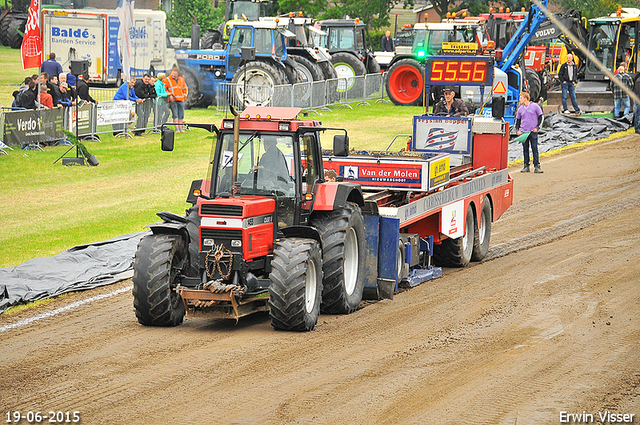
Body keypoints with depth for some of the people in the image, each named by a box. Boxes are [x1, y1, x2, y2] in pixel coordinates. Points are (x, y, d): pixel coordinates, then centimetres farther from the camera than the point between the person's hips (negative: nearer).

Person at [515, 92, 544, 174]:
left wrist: (537, 127, -6)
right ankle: (526, 166, 10)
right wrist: (517, 130, 5)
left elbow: (540, 117, 4)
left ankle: (537, 166, -3)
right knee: (525, 149, 4)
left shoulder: (535, 106, 0)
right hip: (523, 132, 4)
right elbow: (518, 120, 19)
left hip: (533, 131, -4)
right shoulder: (520, 109, 11)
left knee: (534, 149, -5)